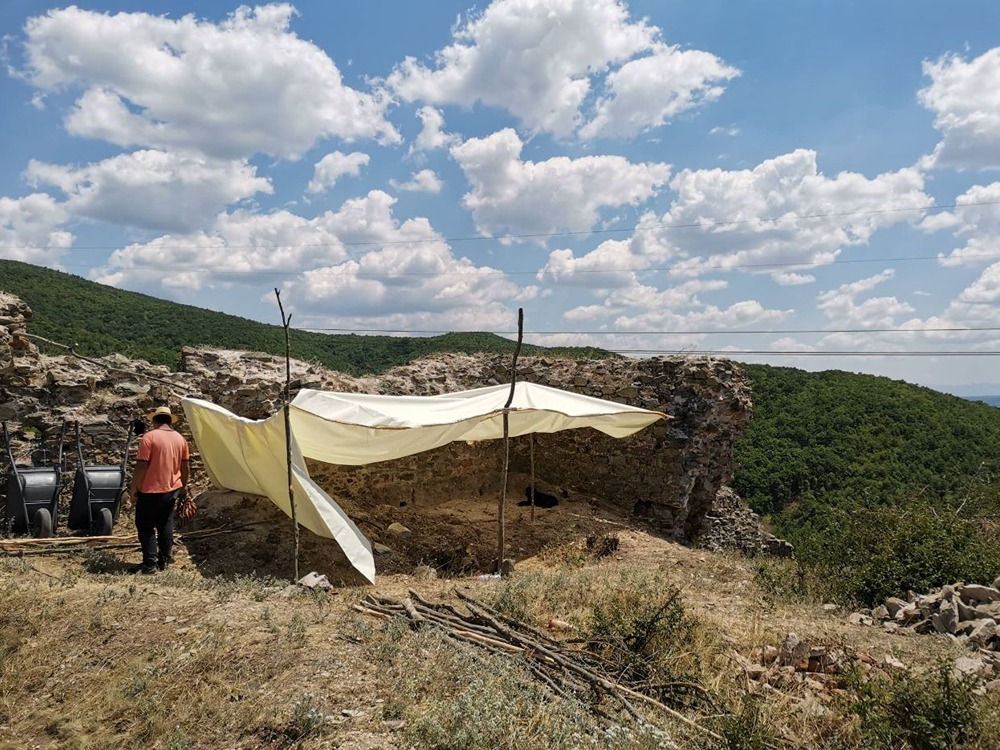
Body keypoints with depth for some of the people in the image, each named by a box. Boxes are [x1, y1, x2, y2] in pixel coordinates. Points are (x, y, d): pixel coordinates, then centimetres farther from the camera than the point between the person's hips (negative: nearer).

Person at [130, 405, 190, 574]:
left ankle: (150, 563, 3)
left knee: (145, 526, 5)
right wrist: (183, 485, 22)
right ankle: (165, 559, 20)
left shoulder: (149, 437, -14)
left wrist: (134, 488, -7)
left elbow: (141, 466, -16)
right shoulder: (180, 438, 5)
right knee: (166, 525, 15)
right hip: (172, 490, 6)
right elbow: (186, 465, 10)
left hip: (150, 491, -6)